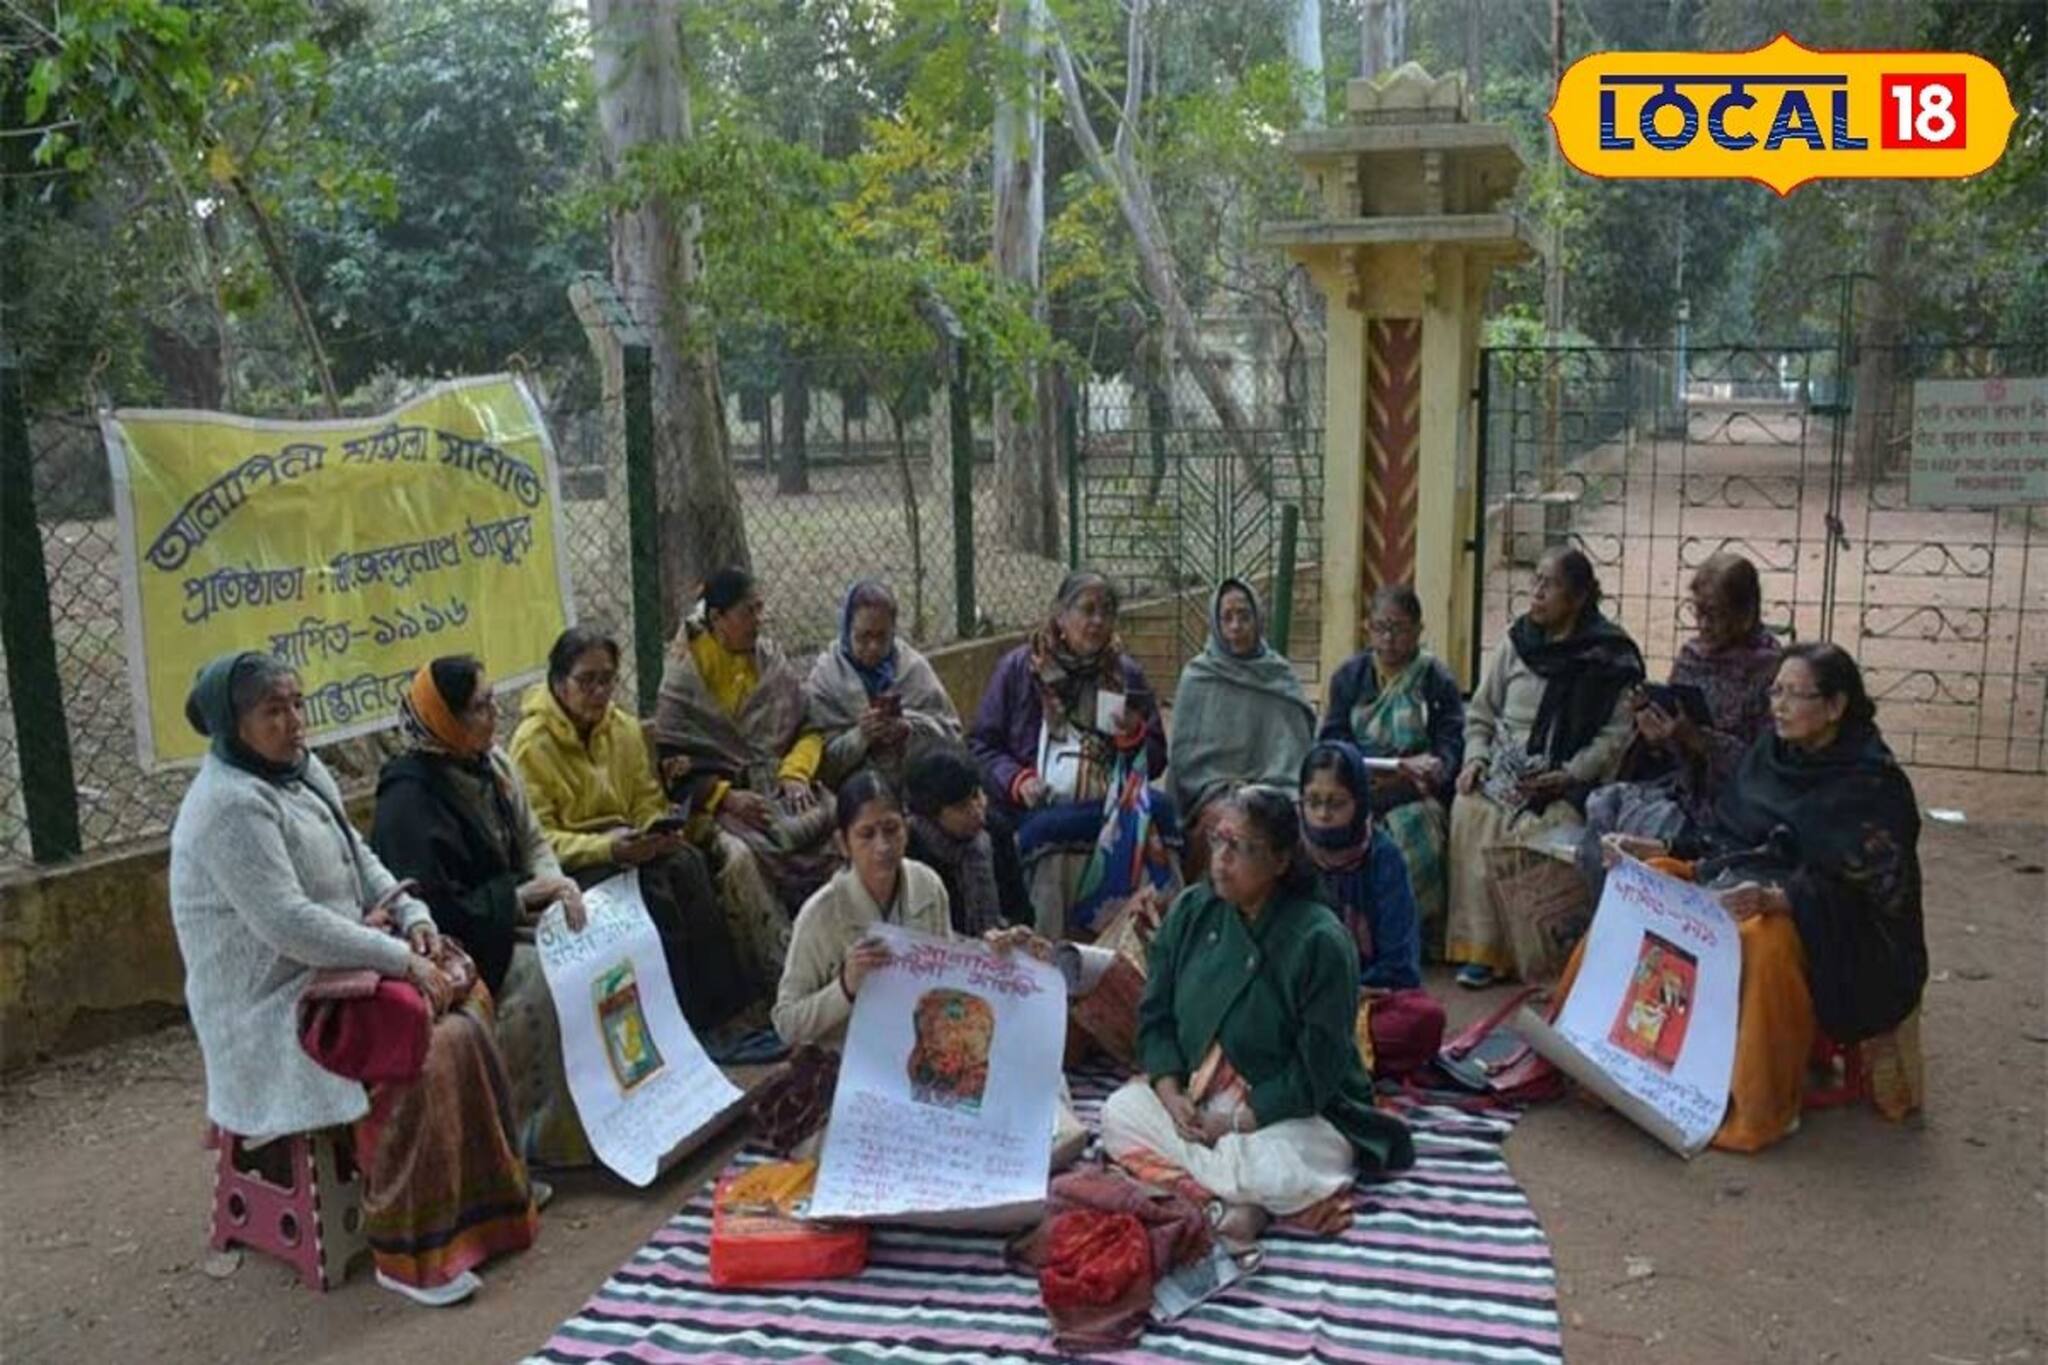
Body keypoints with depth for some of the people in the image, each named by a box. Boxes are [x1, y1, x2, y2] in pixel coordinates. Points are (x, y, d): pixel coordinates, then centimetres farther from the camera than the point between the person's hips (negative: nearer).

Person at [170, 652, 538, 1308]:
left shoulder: (302, 770, 9)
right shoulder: (230, 805, -21)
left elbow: (358, 859, 16)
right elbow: (288, 923, -27)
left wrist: (412, 915, -1)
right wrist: (400, 958, -24)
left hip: (328, 972, 10)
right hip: (274, 1009, -10)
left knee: (466, 1010, 0)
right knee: (422, 1055, -26)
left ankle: (486, 1192, 13)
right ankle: (409, 1257, -15)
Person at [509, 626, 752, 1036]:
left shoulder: (625, 728, 10)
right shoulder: (532, 743, -9)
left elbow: (648, 802, 13)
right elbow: (539, 839, -14)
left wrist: (663, 831, -12)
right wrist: (606, 848, -29)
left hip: (624, 850, 5)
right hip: (569, 865, -5)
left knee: (688, 864, -26)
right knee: (650, 888, -33)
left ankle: (723, 1011, -24)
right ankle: (683, 1019, -24)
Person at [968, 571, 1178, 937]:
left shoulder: (1126, 674, 13)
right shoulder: (1019, 668, 6)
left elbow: (1156, 760, 16)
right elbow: (981, 744, 7)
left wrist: (1133, 737, -5)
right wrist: (1016, 779, -10)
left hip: (1112, 827, 2)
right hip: (1035, 822, -2)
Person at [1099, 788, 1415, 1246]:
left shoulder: (1320, 942, -18)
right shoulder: (1191, 911, -1)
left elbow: (1315, 1074, -17)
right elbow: (1156, 1015, 5)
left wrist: (1236, 1121, -19)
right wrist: (1171, 1095, -11)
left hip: (1299, 1113, -6)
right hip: (1196, 1098, 7)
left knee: (1276, 1172, -37)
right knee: (1119, 1112, -17)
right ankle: (1241, 1189, -14)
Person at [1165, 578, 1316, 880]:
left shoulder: (1281, 677, 10)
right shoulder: (1197, 676, 6)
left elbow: (1295, 747, 7)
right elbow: (1185, 751, 4)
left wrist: (1270, 795, -8)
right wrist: (1218, 793, -9)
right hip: (1211, 796, -1)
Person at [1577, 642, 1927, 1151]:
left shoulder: (1872, 783, -12)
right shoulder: (1770, 752, 7)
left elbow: (1860, 890, -19)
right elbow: (1723, 838, 15)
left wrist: (1773, 898, -34)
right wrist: (1657, 850, 0)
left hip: (1831, 933, -7)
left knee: (1759, 943, -38)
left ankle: (1761, 1107, -23)